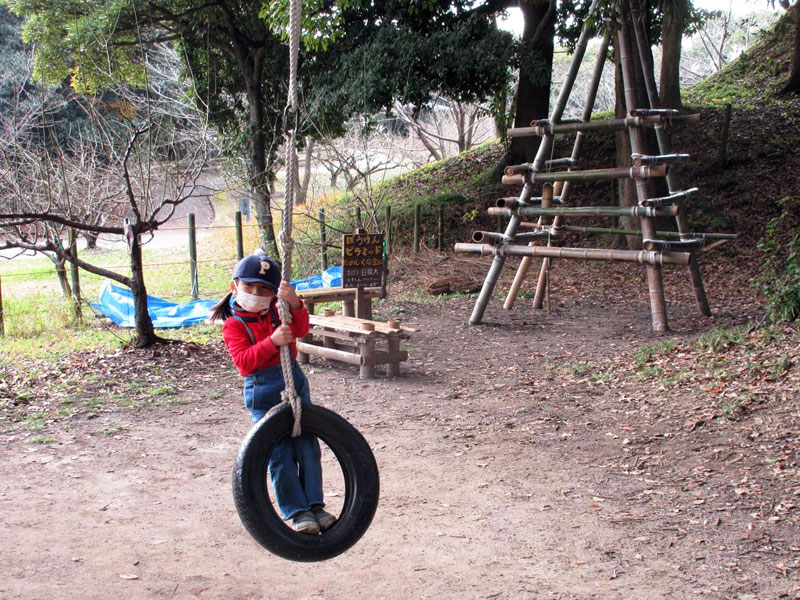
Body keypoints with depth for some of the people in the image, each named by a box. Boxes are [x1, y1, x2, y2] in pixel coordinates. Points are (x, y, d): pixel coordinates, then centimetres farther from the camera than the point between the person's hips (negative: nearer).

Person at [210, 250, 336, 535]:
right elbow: (244, 361, -18)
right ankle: (296, 511, 4)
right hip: (262, 392, -4)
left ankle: (314, 504, 10)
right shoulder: (233, 325, -3)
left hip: (294, 382, 4)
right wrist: (272, 342, -31)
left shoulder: (277, 311, 10)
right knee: (280, 455, -5)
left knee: (308, 447, 2)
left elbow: (300, 330, -8)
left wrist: (295, 305, -27)